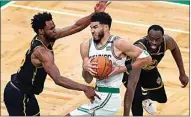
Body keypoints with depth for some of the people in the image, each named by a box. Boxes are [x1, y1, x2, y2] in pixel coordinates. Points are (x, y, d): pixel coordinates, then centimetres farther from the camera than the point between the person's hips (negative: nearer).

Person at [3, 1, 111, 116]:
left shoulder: (49, 37, -4)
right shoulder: (41, 51, -31)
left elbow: (76, 27, -3)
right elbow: (58, 79, -38)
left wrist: (95, 14, -17)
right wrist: (85, 88, -39)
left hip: (24, 92, 10)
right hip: (18, 95, -10)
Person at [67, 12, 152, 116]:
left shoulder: (118, 44, -13)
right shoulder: (86, 46, 3)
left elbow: (146, 58, -8)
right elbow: (88, 80, 8)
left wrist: (123, 68, -16)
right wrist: (85, 68, -15)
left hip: (109, 97, -8)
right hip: (97, 95, 8)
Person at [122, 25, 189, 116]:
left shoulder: (167, 41, -32)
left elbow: (175, 49, -2)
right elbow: (132, 83, -53)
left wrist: (182, 74, 2)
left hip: (149, 69, 5)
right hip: (130, 69, -5)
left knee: (161, 98, 18)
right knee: (138, 97, -28)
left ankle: (145, 98, 53)